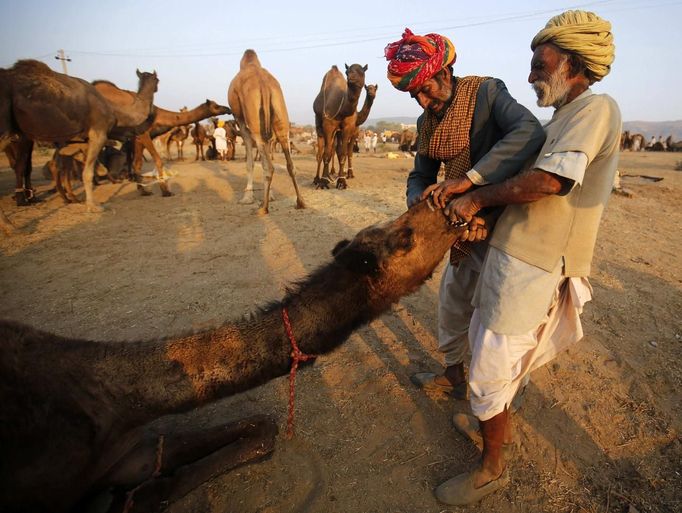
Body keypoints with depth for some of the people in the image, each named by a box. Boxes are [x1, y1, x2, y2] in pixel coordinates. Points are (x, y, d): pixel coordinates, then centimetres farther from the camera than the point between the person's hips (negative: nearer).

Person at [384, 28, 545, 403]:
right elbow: (421, 175, 9)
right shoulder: (427, 121, 7)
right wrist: (419, 199, -15)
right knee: (452, 303, 18)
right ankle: (454, 375, 40)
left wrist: (468, 179, -37)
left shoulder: (486, 92, -14)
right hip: (466, 229, 8)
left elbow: (530, 132, -32)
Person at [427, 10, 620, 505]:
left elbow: (549, 181, -25)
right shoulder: (564, 118, 18)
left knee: (490, 370, 0)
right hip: (514, 256, 10)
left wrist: (476, 198, -14)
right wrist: (461, 190, 7)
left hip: (530, 268, -10)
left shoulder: (596, 107, -12)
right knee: (485, 345, 23)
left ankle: (493, 468, 22)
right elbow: (517, 174, 18)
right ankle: (498, 425, 44)